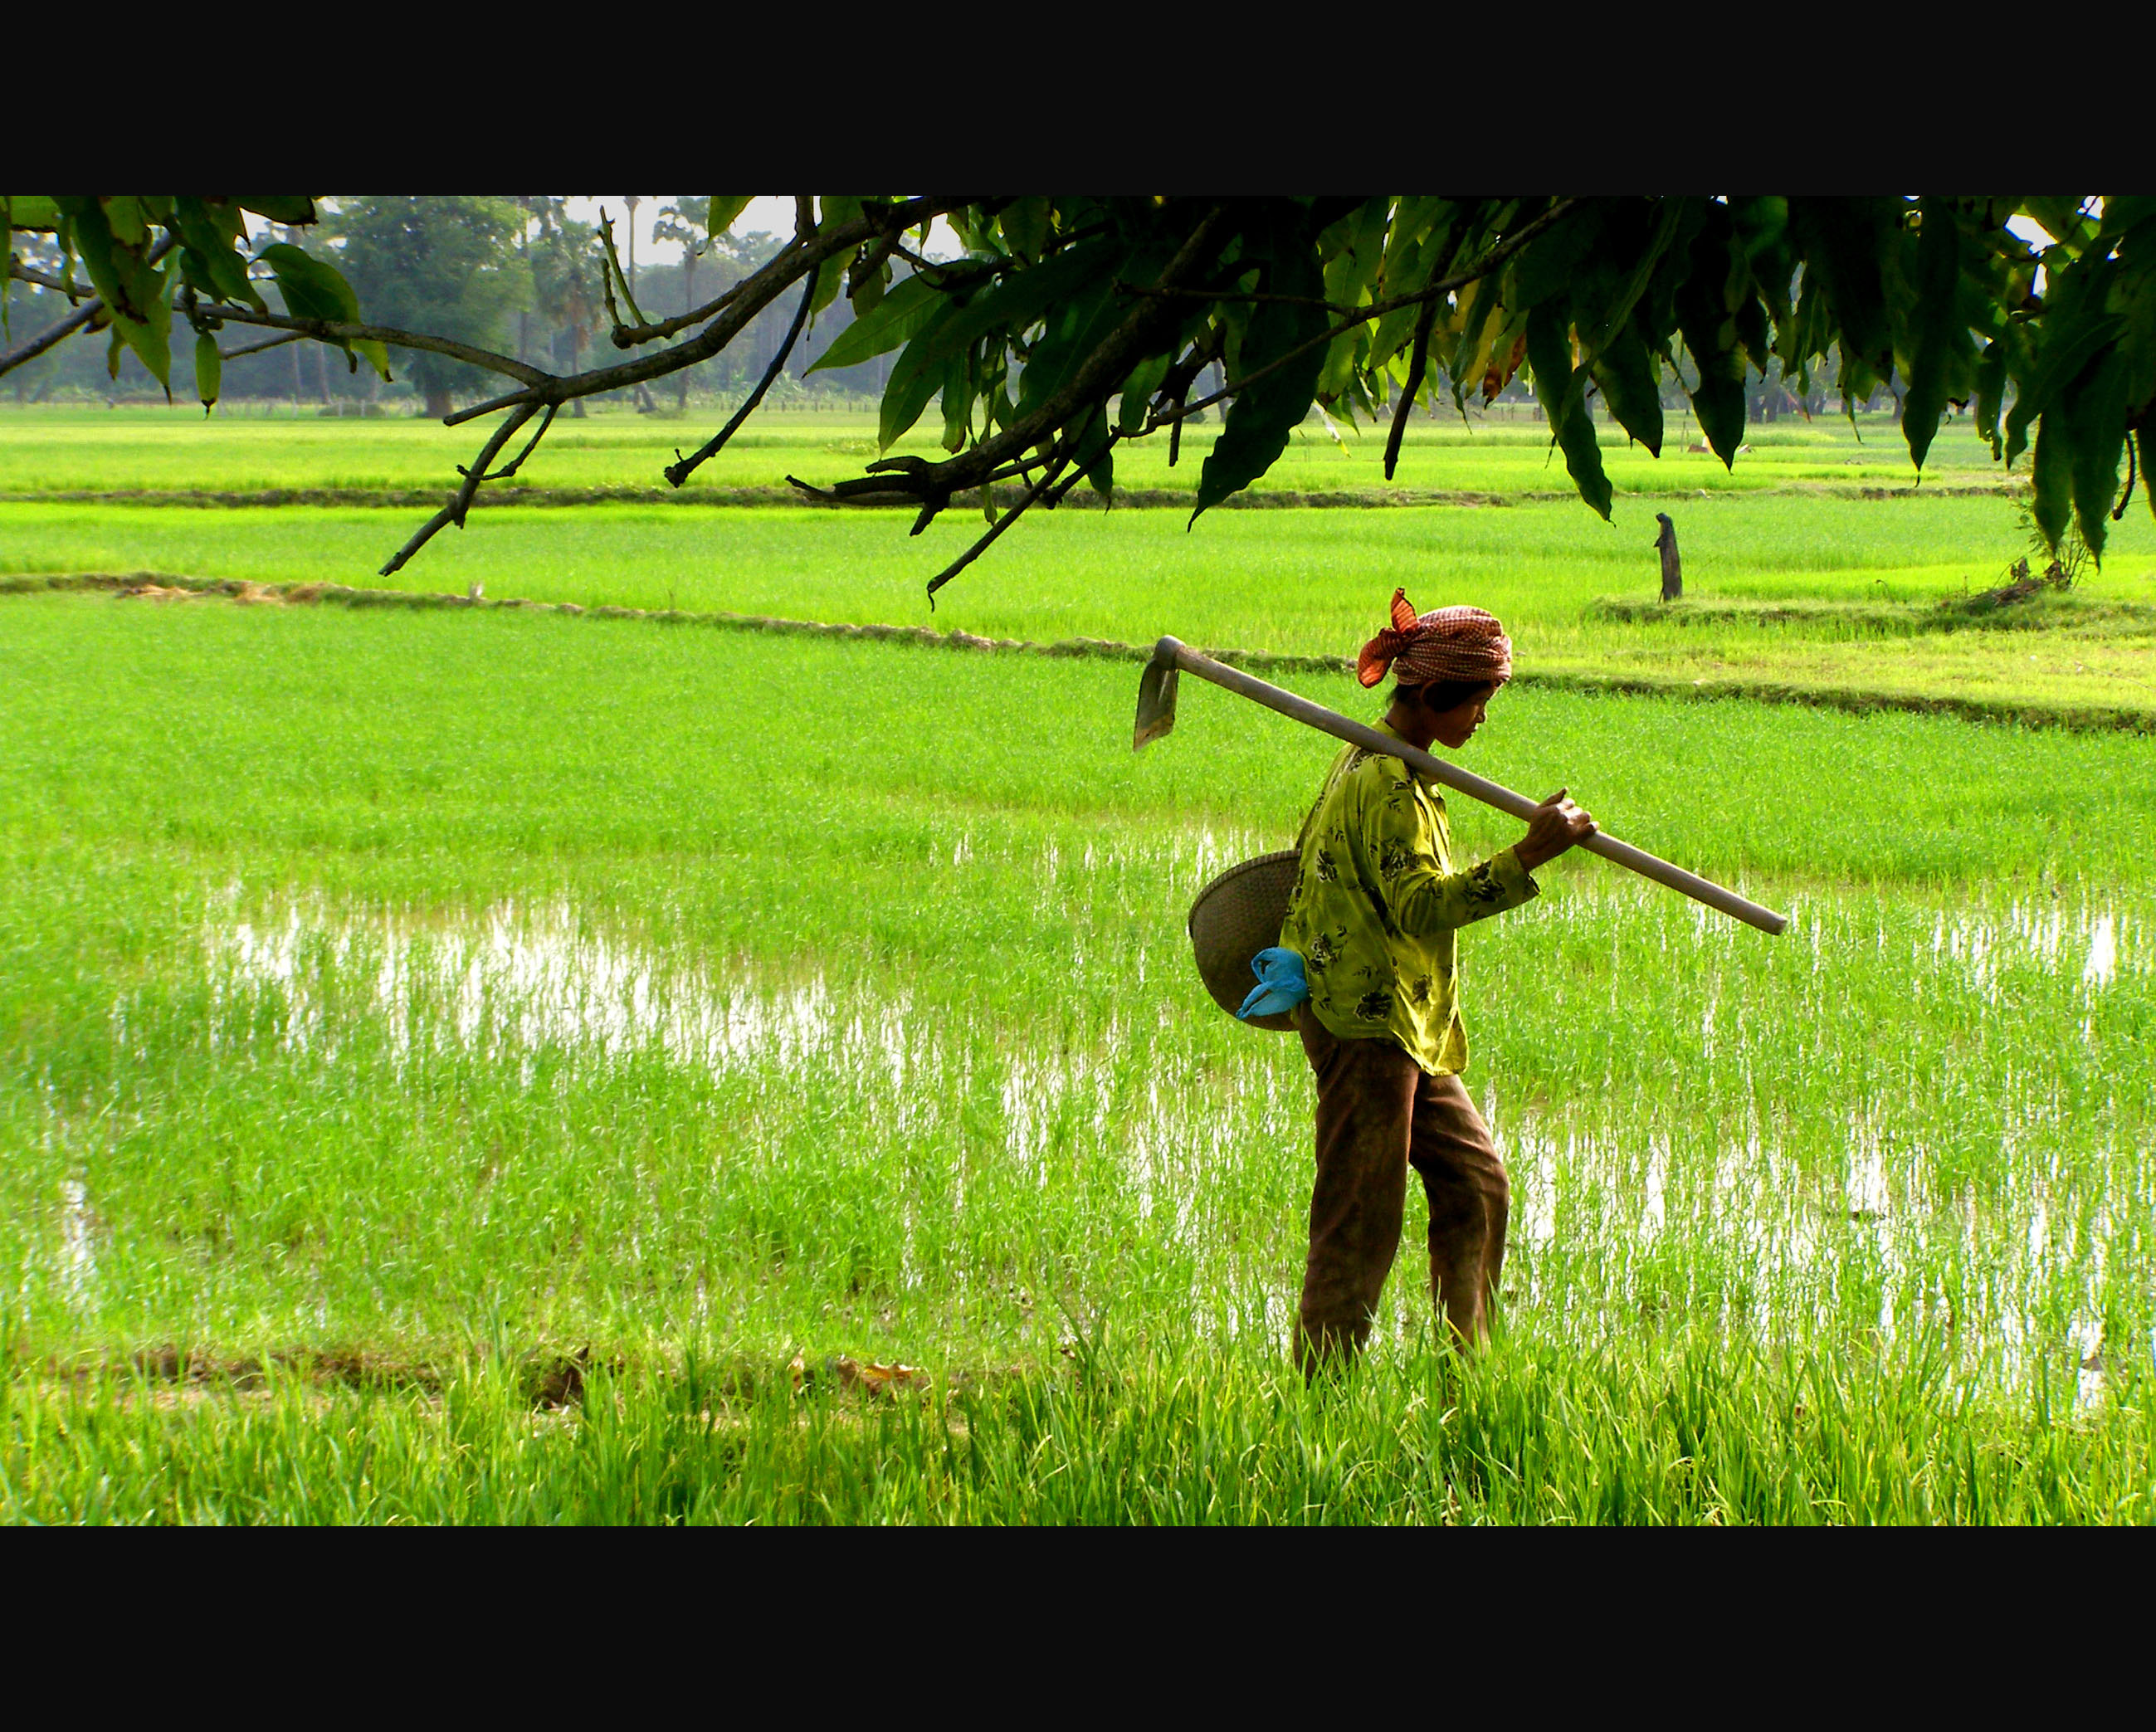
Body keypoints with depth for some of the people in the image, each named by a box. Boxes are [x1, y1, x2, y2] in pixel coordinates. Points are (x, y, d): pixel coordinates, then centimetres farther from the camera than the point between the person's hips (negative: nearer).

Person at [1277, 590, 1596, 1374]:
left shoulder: (1369, 761, 14)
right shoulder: (1389, 781, -19)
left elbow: (1308, 858, 26)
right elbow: (1421, 903, -29)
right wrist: (1527, 857, -37)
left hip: (1405, 1025, 10)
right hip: (1367, 1021, -10)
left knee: (1474, 1179, 12)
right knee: (1361, 1217, -7)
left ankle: (1463, 1364, 18)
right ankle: (1320, 1383, -2)